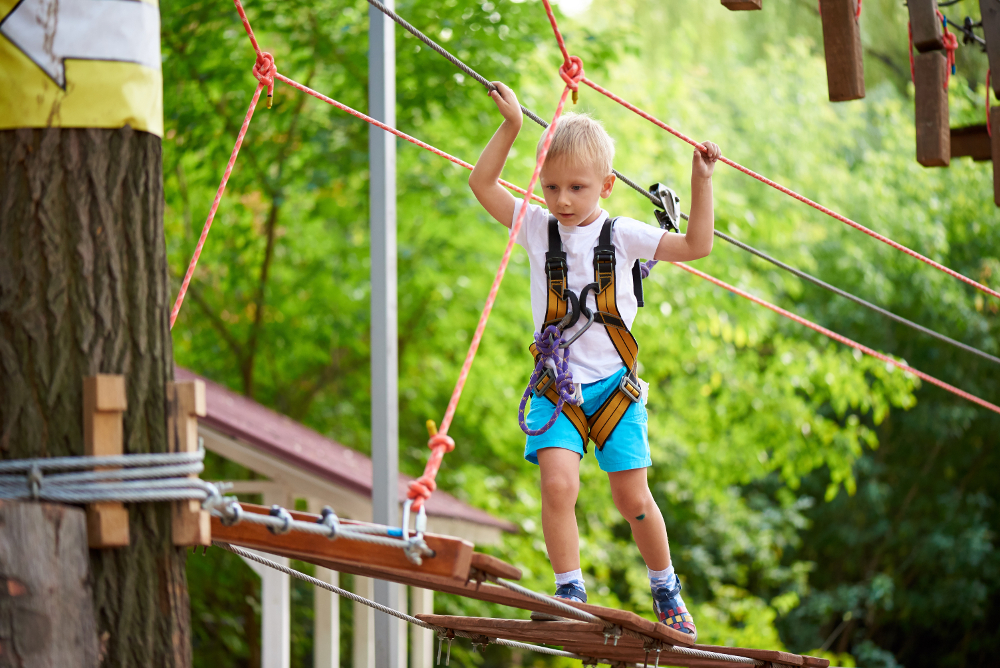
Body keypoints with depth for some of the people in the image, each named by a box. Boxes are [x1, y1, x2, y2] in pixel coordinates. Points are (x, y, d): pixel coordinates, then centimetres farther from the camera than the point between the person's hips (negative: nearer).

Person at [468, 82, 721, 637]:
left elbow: (696, 246, 2)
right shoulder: (537, 228, 2)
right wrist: (512, 126, -10)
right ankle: (570, 593, -13)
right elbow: (482, 183, -2)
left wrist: (701, 181, -4)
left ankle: (666, 591, 25)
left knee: (632, 498, 4)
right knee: (558, 482, -21)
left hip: (613, 383, 0)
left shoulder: (622, 235, 0)